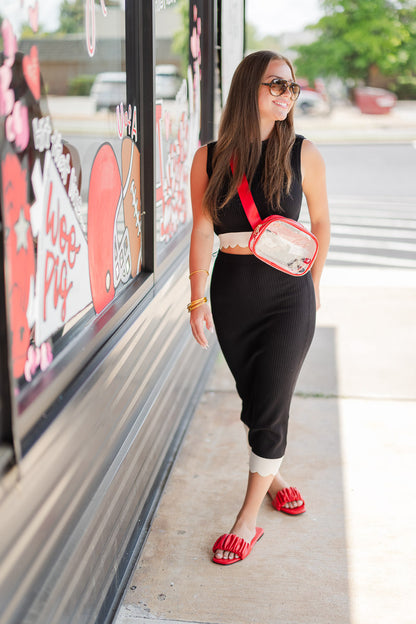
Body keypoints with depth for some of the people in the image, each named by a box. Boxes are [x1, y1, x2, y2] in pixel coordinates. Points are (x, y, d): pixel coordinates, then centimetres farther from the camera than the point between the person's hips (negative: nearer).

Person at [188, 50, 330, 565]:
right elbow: (202, 231, -1)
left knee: (269, 407, -3)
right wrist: (198, 300, -5)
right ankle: (273, 475, 40)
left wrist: (313, 285, 12)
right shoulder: (210, 158, -3)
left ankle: (248, 518, 10)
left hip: (288, 295, -1)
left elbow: (321, 222, 7)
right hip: (231, 295, 2)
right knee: (253, 401, 13)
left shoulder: (302, 155, -5)